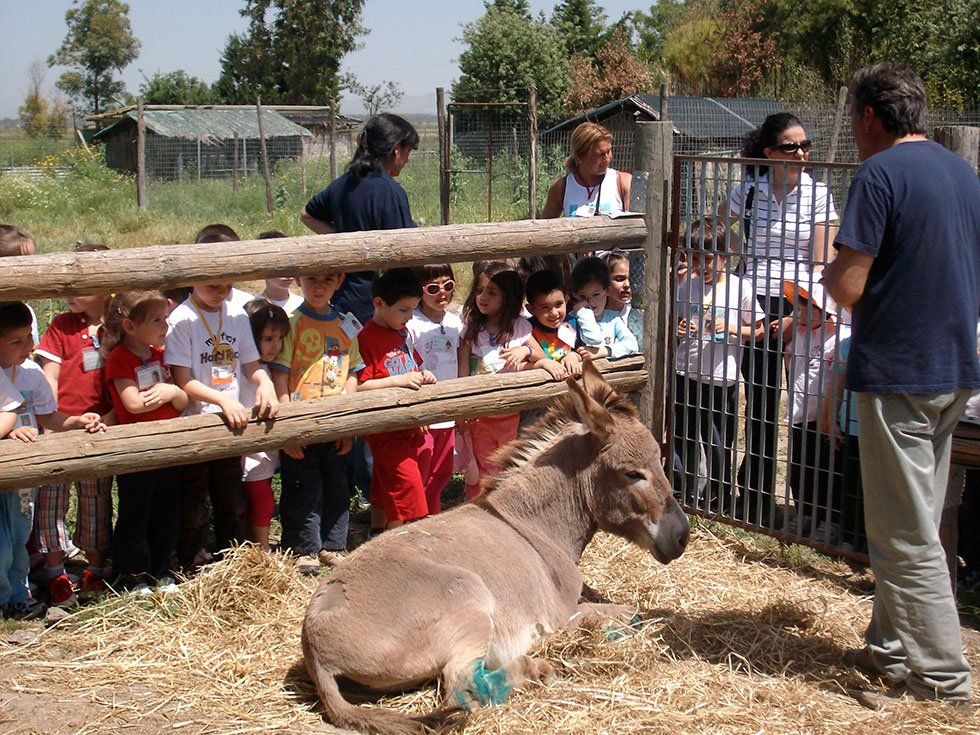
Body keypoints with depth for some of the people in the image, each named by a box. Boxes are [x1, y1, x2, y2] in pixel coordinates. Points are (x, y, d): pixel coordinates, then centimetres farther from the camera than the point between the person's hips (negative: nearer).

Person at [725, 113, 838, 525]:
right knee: (760, 403, 3)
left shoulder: (818, 195, 0)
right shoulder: (748, 192, 5)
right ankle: (756, 501, 15)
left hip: (799, 304, -1)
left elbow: (821, 263, -3)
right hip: (754, 304, 1)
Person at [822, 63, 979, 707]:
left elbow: (849, 287, -18)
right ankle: (892, 648, 27)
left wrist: (830, 272, 3)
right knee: (916, 524, 17)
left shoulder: (880, 175, -14)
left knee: (905, 535, 0)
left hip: (897, 372, -8)